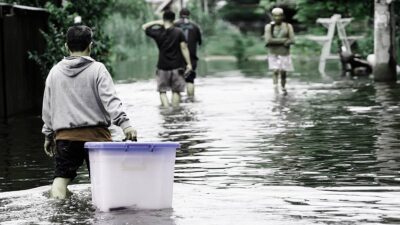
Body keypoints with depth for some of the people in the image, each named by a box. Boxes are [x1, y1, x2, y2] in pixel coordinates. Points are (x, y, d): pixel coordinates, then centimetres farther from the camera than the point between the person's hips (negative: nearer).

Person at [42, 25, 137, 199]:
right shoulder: (97, 69, -2)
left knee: (62, 175, 4)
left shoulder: (55, 72, 9)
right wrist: (124, 123, -19)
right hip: (95, 133, -2)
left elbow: (47, 108, 15)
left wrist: (48, 135, 24)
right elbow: (110, 100, -14)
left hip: (64, 135, 2)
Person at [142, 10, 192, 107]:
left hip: (163, 67, 0)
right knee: (176, 91, 10)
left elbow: (144, 27, 10)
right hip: (176, 66, 0)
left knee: (162, 91, 6)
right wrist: (189, 64, -6)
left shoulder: (158, 32, -5)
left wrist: (157, 22, 2)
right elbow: (184, 48, -9)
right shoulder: (179, 32, -7)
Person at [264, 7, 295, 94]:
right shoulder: (269, 27, -2)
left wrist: (276, 41, -17)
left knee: (283, 73, 8)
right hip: (273, 54, -1)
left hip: (285, 54, 1)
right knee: (276, 71, -16)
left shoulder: (288, 26, 0)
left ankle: (283, 88, 32)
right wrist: (283, 40, -16)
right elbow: (268, 40, -14)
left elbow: (292, 40, -9)